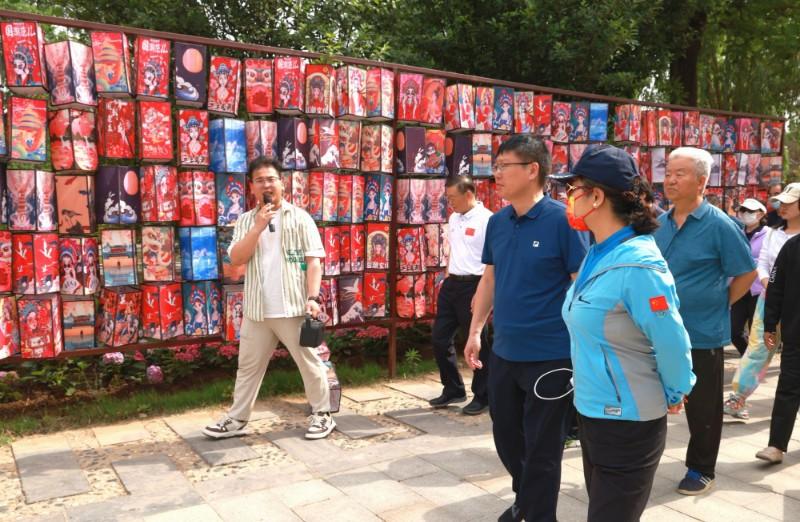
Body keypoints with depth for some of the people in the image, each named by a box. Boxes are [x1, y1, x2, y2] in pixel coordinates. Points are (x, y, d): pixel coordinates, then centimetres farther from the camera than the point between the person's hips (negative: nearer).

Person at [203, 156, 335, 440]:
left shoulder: (299, 217, 0)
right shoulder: (246, 221, 9)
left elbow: (313, 261, -4)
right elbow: (236, 259, -4)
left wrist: (312, 297, -14)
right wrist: (258, 227, -12)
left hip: (293, 307, -3)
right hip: (257, 309, 4)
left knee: (310, 362, 6)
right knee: (248, 366, 14)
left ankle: (323, 414, 22)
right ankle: (236, 419, 27)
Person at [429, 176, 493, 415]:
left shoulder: (486, 219, -14)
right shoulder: (453, 219, 12)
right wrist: (446, 280, 18)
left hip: (473, 285, -8)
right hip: (451, 283, 8)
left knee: (477, 343, 5)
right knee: (440, 338, 12)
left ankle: (482, 396, 21)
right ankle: (453, 389, 29)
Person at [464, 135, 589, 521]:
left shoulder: (561, 220, -14)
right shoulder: (497, 222, 4)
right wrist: (476, 330, 9)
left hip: (550, 355, -6)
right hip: (503, 352, 7)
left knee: (541, 447, 8)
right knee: (505, 434, 21)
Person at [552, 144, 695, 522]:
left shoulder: (637, 264, -25)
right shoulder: (597, 254, 3)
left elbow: (672, 344, -18)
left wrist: (673, 395, -3)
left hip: (627, 424, -8)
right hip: (591, 412, 9)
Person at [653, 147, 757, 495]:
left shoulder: (719, 225, -12)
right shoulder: (658, 224, 4)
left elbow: (747, 273, -6)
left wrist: (720, 304, -5)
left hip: (702, 333, -5)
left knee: (702, 407, 9)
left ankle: (701, 470, 26)